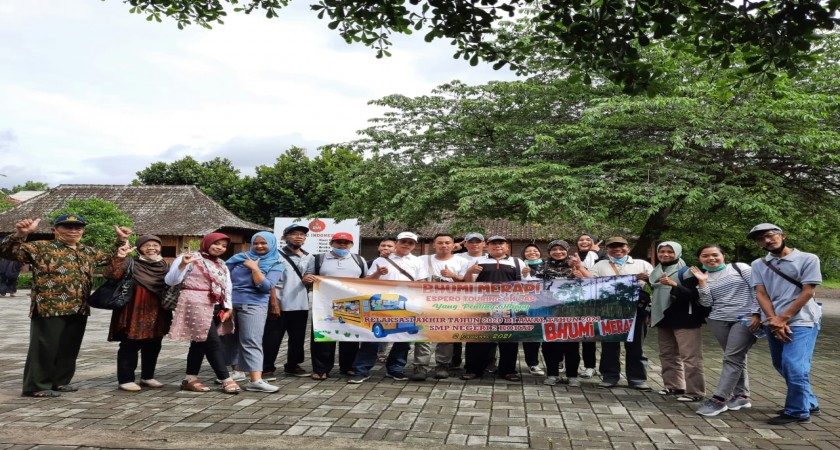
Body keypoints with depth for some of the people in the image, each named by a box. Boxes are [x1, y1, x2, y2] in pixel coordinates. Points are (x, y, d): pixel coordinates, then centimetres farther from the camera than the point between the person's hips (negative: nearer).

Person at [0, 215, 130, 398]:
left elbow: (111, 258, 31)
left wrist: (120, 240, 18)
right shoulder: (41, 248, -4)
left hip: (78, 310, 6)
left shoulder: (89, 252, 15)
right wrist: (20, 234, -29)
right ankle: (36, 386, 11)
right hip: (49, 309, -6)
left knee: (69, 349, 14)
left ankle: (60, 381, 27)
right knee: (44, 348, -1)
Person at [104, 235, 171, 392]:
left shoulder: (165, 265, 10)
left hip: (156, 314, 5)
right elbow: (110, 274, -20)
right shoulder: (131, 263, -5)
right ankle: (125, 379, 9)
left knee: (153, 346, 12)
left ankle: (147, 377, 25)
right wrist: (119, 258, -29)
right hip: (135, 313, -5)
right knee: (130, 346, 0)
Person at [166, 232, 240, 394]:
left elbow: (227, 287, 19)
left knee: (201, 342, 11)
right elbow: (170, 281, -8)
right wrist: (182, 264, -24)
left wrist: (228, 307, 8)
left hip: (216, 306, 8)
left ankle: (190, 379, 18)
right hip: (197, 304, -8)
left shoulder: (222, 264, 19)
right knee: (213, 343, -10)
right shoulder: (191, 259, -4)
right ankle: (226, 380, -8)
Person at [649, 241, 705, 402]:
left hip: (685, 319, -8)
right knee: (667, 354, 12)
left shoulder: (685, 271, -9)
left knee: (689, 357, -8)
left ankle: (695, 391, -5)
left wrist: (674, 285, -28)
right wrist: (651, 315, 21)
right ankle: (674, 386, 23)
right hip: (663, 318, 8)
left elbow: (694, 295, -16)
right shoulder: (656, 272, 12)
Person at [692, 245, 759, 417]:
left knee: (732, 358, -10)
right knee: (737, 358, 9)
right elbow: (706, 303, 2)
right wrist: (702, 282, -7)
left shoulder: (740, 267, 3)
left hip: (746, 318, -4)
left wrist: (757, 312, -8)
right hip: (719, 321, 4)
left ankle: (719, 399, -13)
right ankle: (741, 396, 19)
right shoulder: (703, 276, 10)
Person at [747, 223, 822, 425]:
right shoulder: (758, 264, 9)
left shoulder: (808, 259, -2)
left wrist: (783, 318, -14)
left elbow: (808, 291, -8)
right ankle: (809, 404, 30)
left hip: (801, 321, -5)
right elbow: (761, 294, 2)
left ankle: (797, 411, 2)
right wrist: (774, 321, -13)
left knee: (794, 367, -13)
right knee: (782, 366, 12)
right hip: (773, 323, 5)